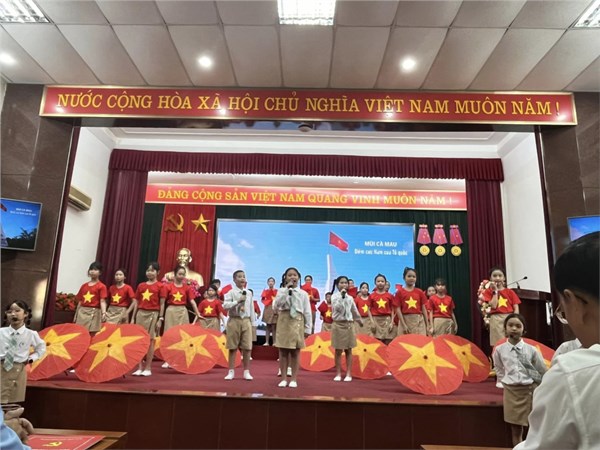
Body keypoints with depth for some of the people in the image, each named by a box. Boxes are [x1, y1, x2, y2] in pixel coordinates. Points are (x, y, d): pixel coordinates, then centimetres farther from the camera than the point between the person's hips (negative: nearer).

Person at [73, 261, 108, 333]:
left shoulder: (101, 286, -3)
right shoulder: (84, 285, 13)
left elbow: (102, 301, -11)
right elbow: (80, 301, 17)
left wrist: (103, 312, -27)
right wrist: (76, 315, 17)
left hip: (93, 313, -5)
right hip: (82, 312, 5)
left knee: (91, 334, -7)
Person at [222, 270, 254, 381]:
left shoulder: (248, 293, 9)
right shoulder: (231, 292, -4)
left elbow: (251, 308, 11)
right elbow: (225, 305, -15)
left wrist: (252, 321, 9)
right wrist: (237, 301, -20)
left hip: (246, 321, 3)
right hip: (234, 320, -3)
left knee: (247, 347, 3)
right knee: (233, 347, 5)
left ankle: (246, 372, 14)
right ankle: (231, 371, 15)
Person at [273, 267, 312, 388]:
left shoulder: (303, 293, 2)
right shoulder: (281, 291, 2)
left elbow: (307, 312, 3)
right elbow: (275, 306, -14)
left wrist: (307, 328, 0)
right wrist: (286, 289, -15)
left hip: (297, 322, 0)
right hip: (283, 322, 0)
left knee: (295, 352, 6)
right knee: (283, 351, 5)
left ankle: (294, 379, 16)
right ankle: (283, 378, 16)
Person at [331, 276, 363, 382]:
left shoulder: (350, 298, 8)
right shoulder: (334, 296, -4)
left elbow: (354, 311, 20)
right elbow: (337, 308, -21)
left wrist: (359, 320, 27)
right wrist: (341, 296, -21)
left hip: (349, 324, 3)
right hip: (338, 324, -3)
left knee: (348, 350, 6)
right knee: (338, 350, 2)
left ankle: (348, 374, 13)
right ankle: (338, 373, 12)